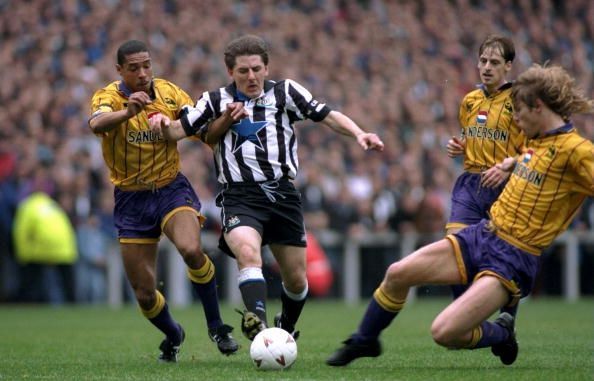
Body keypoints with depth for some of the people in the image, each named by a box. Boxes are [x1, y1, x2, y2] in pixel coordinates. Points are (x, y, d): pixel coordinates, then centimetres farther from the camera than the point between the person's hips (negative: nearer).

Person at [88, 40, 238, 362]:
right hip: (131, 199, 0)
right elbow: (96, 124, -34)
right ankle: (173, 335, 35)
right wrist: (128, 112, -55)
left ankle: (216, 326, -11)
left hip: (171, 188, 0)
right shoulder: (109, 97, -11)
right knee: (145, 295, 2)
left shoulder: (170, 93, -3)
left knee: (191, 250, -31)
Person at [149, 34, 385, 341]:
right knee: (248, 253, -33)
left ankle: (285, 330, 36)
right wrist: (163, 124, -16)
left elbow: (327, 116, 4)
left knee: (296, 279, 7)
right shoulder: (216, 100, 10)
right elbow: (179, 130, 7)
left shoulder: (284, 92, 9)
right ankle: (256, 321, -47)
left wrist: (358, 134, -13)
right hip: (240, 197, -2)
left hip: (282, 193, 2)